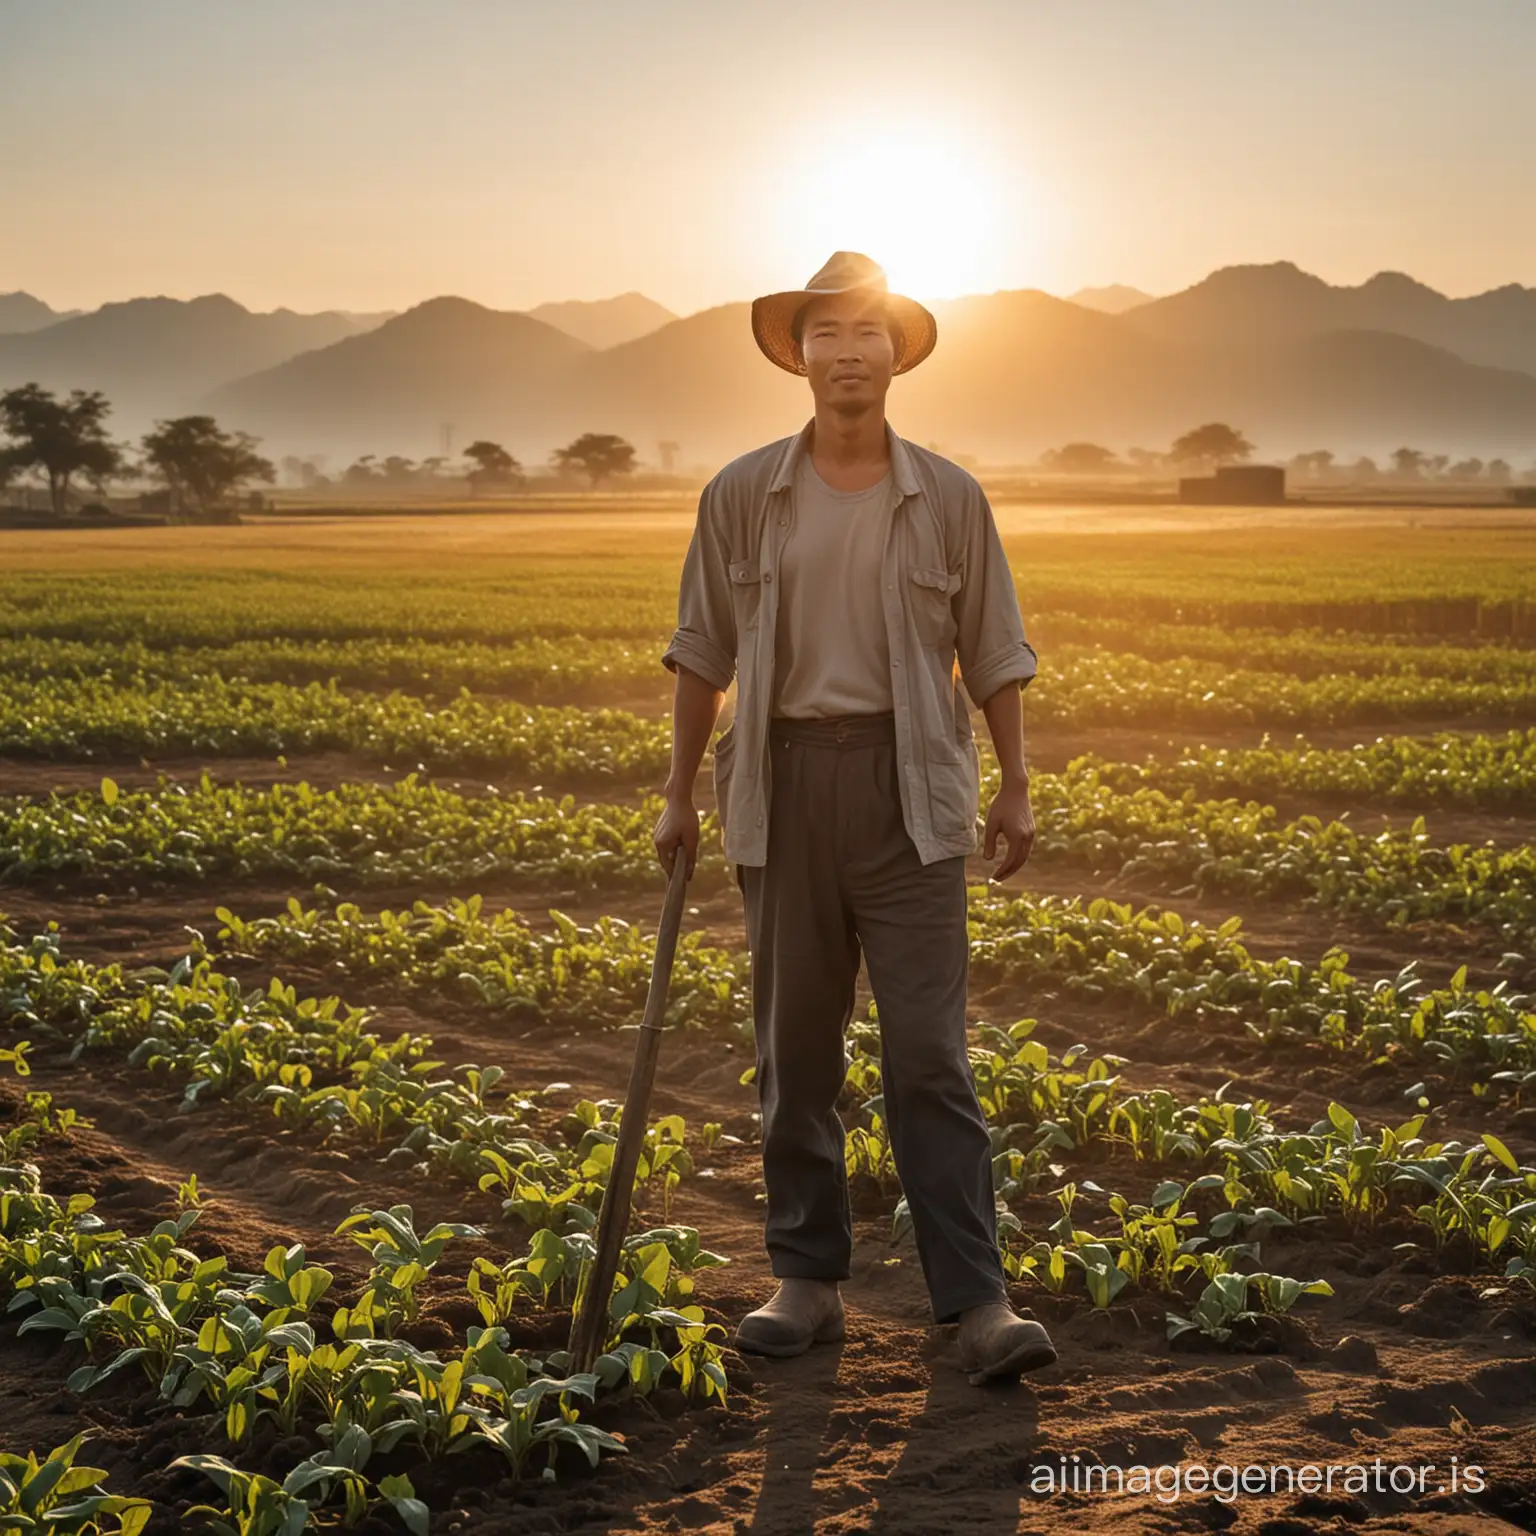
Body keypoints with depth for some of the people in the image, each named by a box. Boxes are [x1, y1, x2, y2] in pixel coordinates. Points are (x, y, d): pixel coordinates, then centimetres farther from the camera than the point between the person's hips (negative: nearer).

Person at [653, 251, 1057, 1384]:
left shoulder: (950, 500, 4)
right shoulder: (742, 496, 5)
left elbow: (994, 654, 8)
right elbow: (704, 652, 9)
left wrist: (1017, 789, 4)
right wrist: (682, 794, 8)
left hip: (909, 790, -1)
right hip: (784, 786, 2)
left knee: (929, 1050, -6)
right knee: (795, 1047, 8)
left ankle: (978, 1302, -1)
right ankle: (808, 1280, 19)